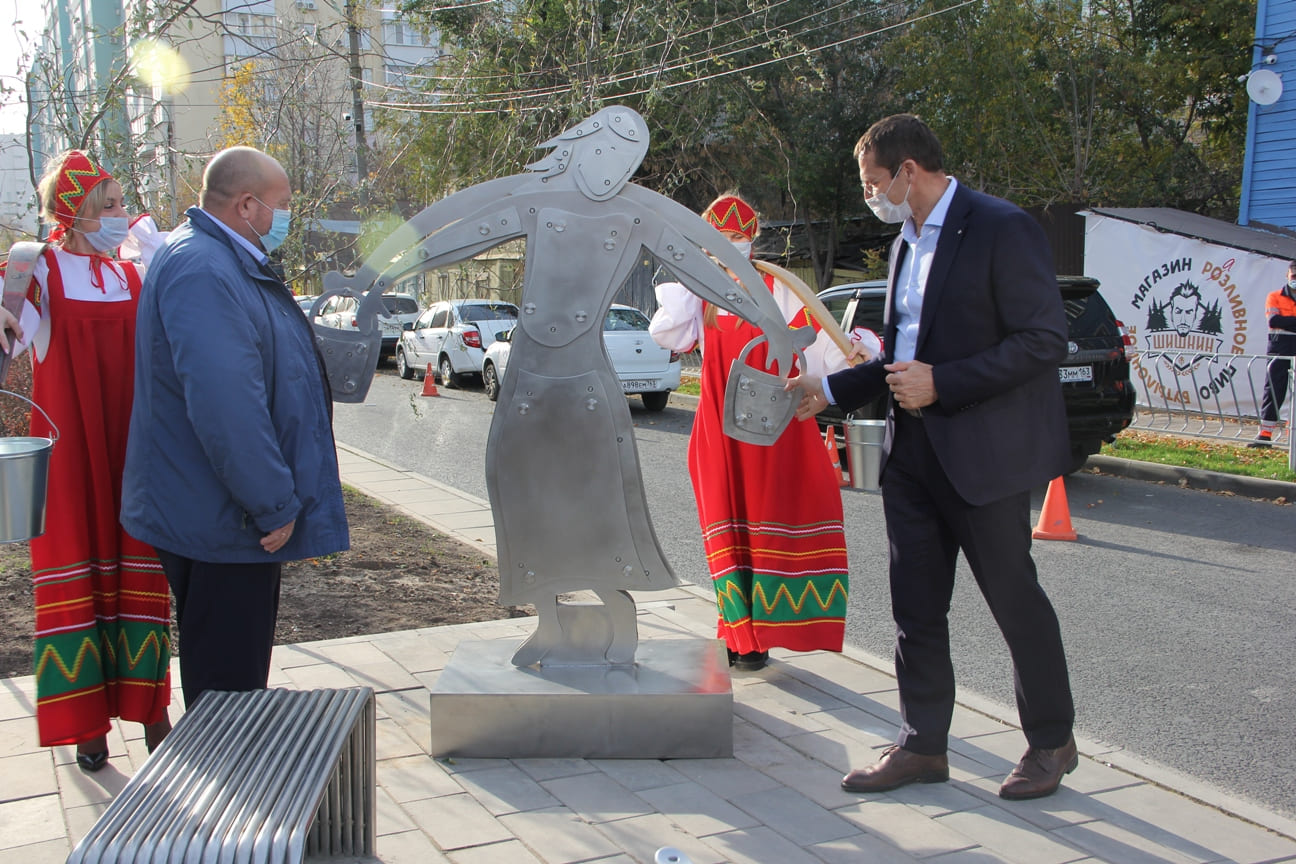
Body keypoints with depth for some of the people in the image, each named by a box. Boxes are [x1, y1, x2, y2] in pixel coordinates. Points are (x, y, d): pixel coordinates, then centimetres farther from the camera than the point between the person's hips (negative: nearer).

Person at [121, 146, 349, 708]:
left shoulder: (228, 264, 15)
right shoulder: (201, 271, -21)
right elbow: (225, 404, -29)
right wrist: (275, 505, -24)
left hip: (233, 515, 11)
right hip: (222, 521, -11)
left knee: (236, 684, 20)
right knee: (226, 687, 0)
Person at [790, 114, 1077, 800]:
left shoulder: (1002, 229, -12)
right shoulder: (907, 242, 15)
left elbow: (1044, 340, -18)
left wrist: (941, 383, -20)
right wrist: (829, 390, 14)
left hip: (984, 451, -8)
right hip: (913, 452, 8)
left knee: (1014, 597, 5)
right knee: (916, 606, 10)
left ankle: (1050, 742, 24)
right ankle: (922, 745, 22)